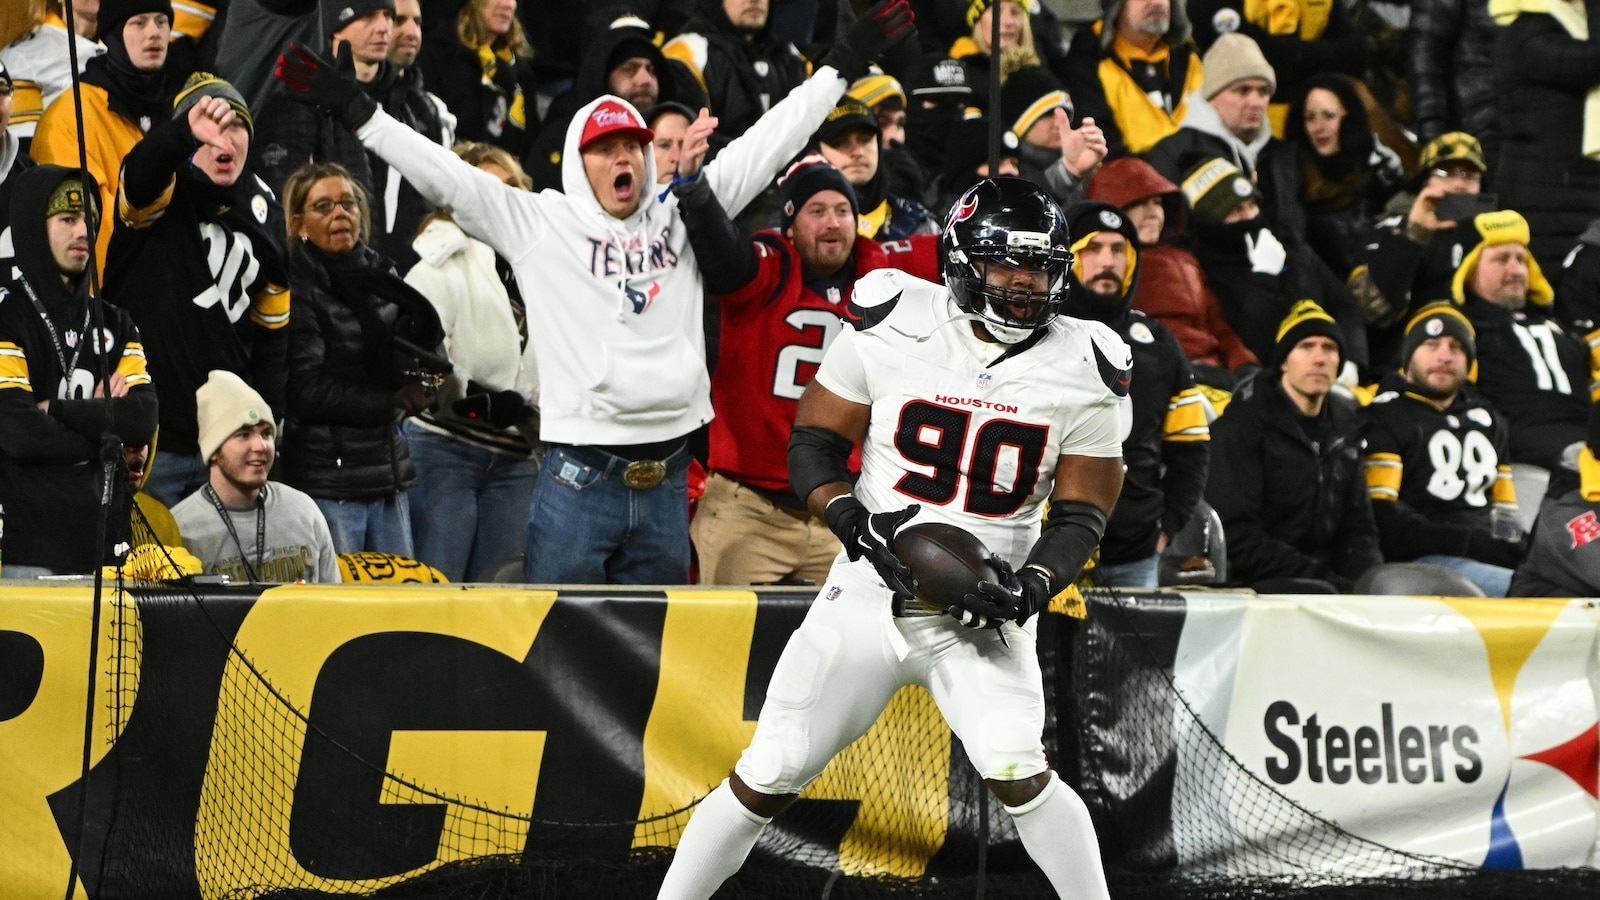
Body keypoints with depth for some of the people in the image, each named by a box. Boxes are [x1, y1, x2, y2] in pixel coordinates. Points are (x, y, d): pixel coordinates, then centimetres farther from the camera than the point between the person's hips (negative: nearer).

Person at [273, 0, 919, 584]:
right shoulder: (539, 224, 1)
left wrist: (843, 65, 13)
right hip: (576, 481, -4)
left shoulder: (679, 216, 10)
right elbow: (444, 175, -4)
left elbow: (767, 145, 12)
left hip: (666, 482, 4)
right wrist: (356, 113, -10)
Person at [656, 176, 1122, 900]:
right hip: (869, 593, 1)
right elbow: (811, 441, 1)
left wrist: (1032, 585, -18)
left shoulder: (1083, 372, -4)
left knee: (1016, 770, -24)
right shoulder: (893, 330, -6)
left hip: (984, 610, -1)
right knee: (766, 779, 2)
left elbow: (1080, 510, 1)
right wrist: (856, 523, -18)